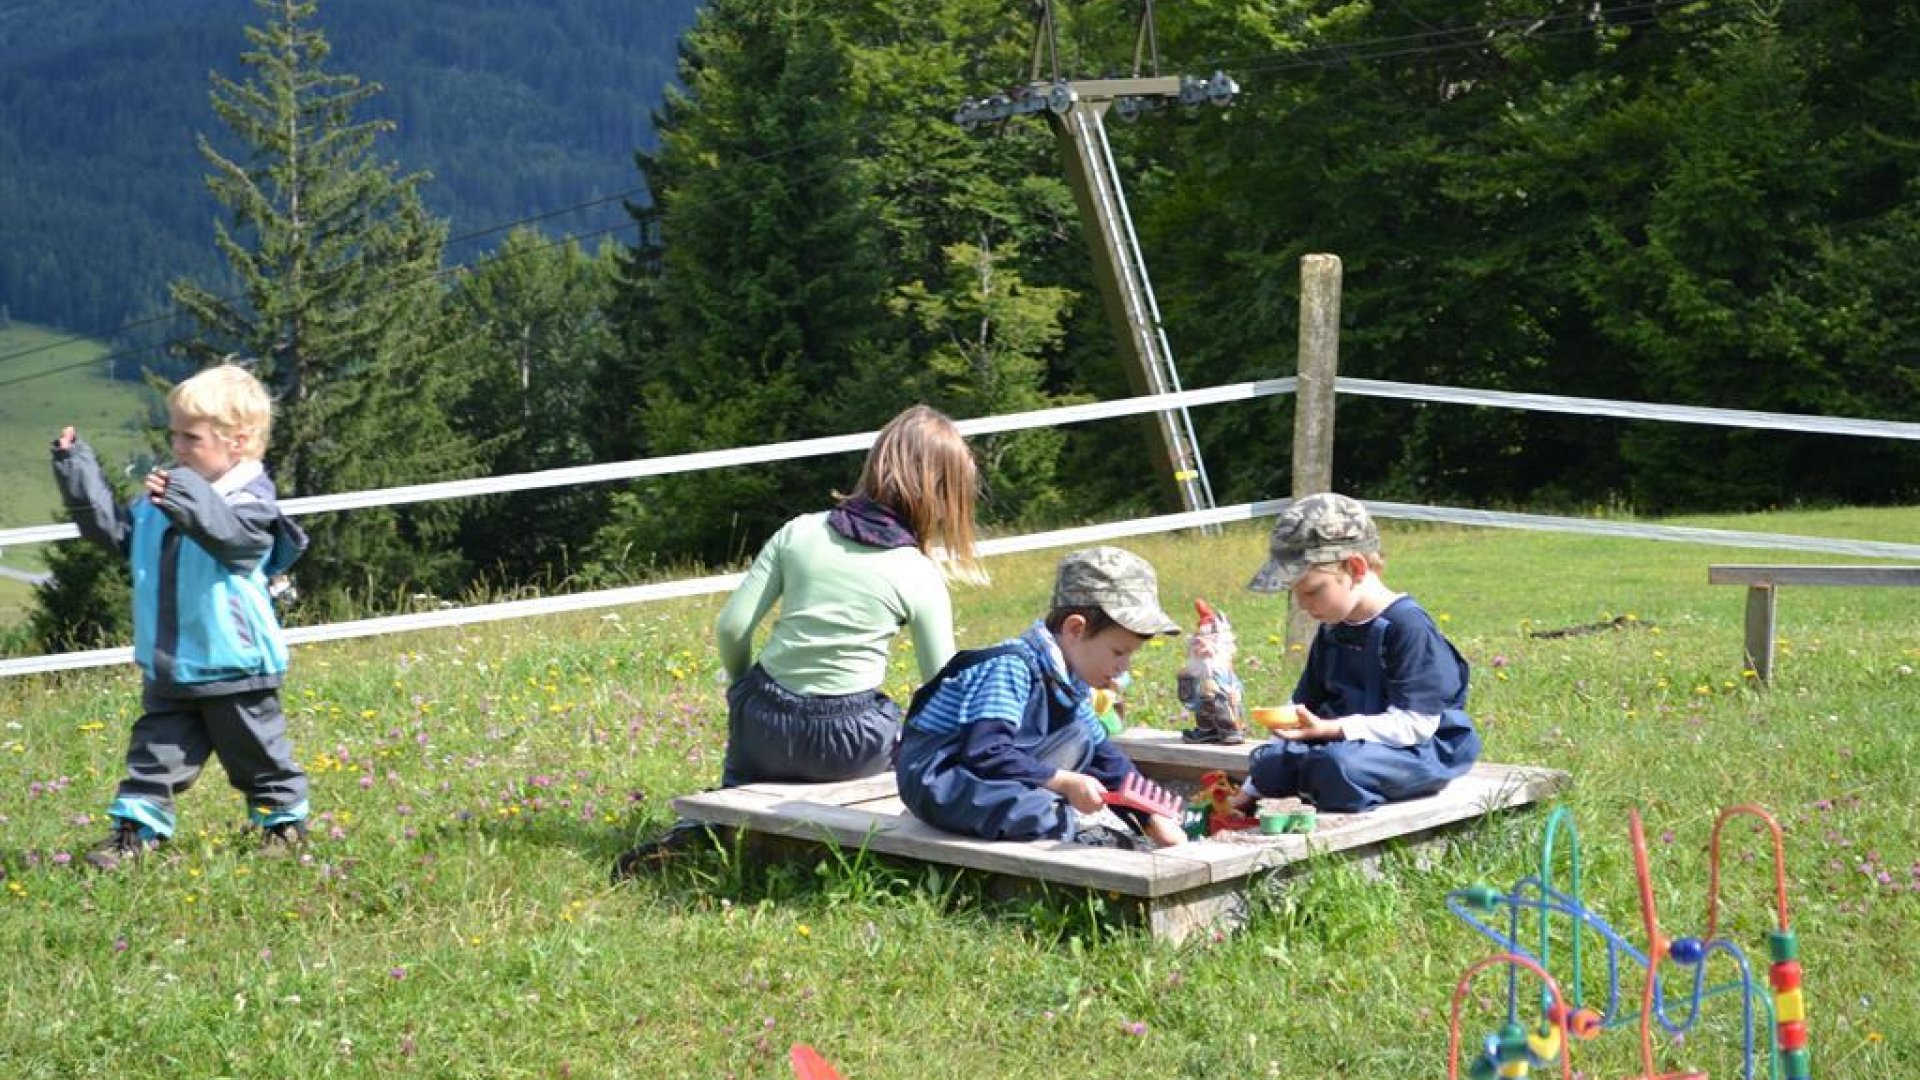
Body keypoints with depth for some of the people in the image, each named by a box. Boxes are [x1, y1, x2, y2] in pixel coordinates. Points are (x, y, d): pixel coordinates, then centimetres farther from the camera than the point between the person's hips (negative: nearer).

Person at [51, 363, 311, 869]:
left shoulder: (251, 499, -16)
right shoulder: (159, 497, 6)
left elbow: (231, 532, -36)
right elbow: (112, 526, 12)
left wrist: (188, 500, -54)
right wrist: (76, 468, 5)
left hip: (234, 667, -6)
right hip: (168, 669, 6)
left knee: (258, 753, 11)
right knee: (155, 751, 9)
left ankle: (285, 819, 28)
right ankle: (134, 829, 14)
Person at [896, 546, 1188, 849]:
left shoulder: (1071, 682, 9)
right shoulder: (1011, 666, -22)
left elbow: (1105, 757, 17)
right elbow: (987, 753, -31)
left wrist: (1154, 819, 10)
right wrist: (1065, 782, -25)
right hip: (935, 778, -10)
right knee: (1036, 810, -35)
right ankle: (1072, 833, -6)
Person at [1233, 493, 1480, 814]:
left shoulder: (1408, 627, -18)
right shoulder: (1331, 630, 11)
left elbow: (1415, 723, -23)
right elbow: (1307, 704, 17)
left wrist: (1330, 729, -32)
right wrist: (1252, 789, 13)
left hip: (1419, 750, -8)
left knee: (1338, 764, -35)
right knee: (1268, 761, -13)